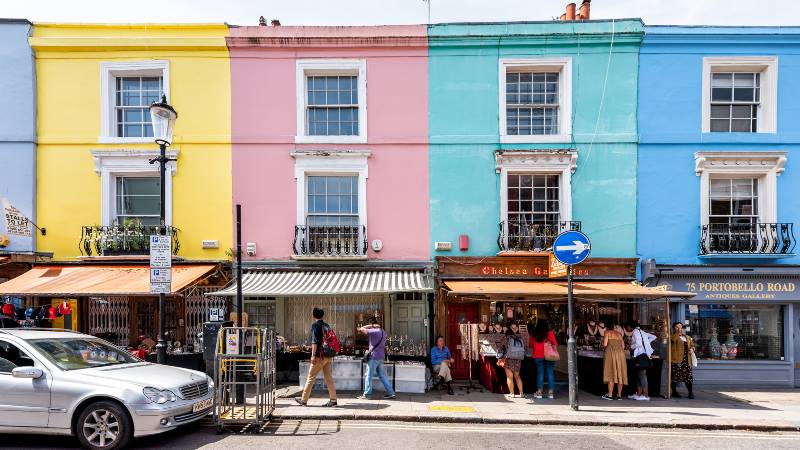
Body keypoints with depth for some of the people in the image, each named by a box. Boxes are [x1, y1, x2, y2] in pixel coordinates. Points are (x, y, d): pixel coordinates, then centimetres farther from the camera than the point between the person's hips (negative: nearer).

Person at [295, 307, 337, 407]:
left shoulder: (315, 325, -5)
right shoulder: (327, 326, 15)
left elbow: (314, 341, -15)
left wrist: (313, 355, -17)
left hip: (320, 356, -6)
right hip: (329, 356, 6)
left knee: (311, 377, 4)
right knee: (329, 378, 7)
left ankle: (304, 399, 12)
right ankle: (333, 400, 5)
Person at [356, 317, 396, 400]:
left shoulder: (374, 331, -16)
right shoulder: (383, 332, 11)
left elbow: (361, 329, -18)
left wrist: (371, 326, -10)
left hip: (374, 357, -8)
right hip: (381, 357, 8)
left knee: (368, 376, 1)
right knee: (382, 376, 14)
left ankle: (366, 395, 5)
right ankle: (391, 393, 13)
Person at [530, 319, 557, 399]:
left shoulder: (534, 334, -1)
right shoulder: (549, 333, -7)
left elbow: (531, 345, 9)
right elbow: (555, 344, -4)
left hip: (538, 356, 1)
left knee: (540, 373, 6)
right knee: (550, 373, 6)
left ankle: (539, 392, 7)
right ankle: (551, 392, 8)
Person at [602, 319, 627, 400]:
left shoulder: (607, 332, 5)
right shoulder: (619, 334, 19)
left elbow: (605, 344, -6)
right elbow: (623, 346, 14)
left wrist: (603, 345, 16)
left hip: (611, 352, -5)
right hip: (620, 353, 5)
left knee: (611, 373, -4)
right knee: (620, 374, 7)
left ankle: (610, 395, -4)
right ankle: (619, 395, 10)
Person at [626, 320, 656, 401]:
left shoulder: (635, 332, -9)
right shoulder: (641, 331, 19)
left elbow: (638, 344, -20)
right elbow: (653, 337, 16)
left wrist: (631, 347, -4)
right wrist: (645, 342, 11)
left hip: (641, 355, -10)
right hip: (641, 355, 10)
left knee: (642, 374, -7)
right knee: (639, 374, 11)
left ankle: (646, 395, -5)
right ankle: (639, 394, 14)